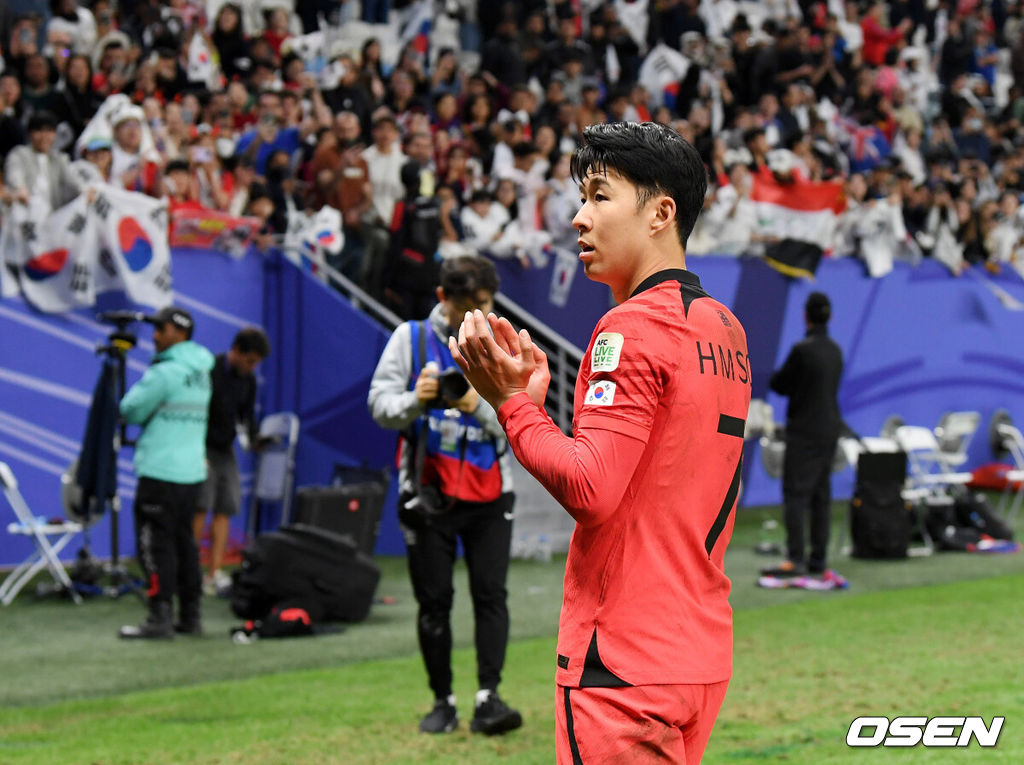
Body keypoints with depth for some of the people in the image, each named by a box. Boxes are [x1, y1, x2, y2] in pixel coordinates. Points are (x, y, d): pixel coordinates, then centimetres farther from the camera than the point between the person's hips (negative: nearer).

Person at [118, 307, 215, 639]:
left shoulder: (165, 373, -14)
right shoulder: (202, 374, 13)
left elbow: (131, 411, -8)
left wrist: (136, 389, 12)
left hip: (160, 473, -8)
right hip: (193, 471, 8)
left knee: (156, 545, -5)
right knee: (183, 541, 13)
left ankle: (160, 618, -8)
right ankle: (190, 616, 15)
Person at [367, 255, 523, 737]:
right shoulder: (411, 338, 4)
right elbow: (379, 404, -2)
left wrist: (478, 406, -20)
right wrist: (415, 401, -23)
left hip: (488, 495, 0)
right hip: (429, 494, 0)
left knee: (491, 594, -10)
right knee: (433, 601, 3)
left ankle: (488, 698, -15)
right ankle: (443, 703, 11)